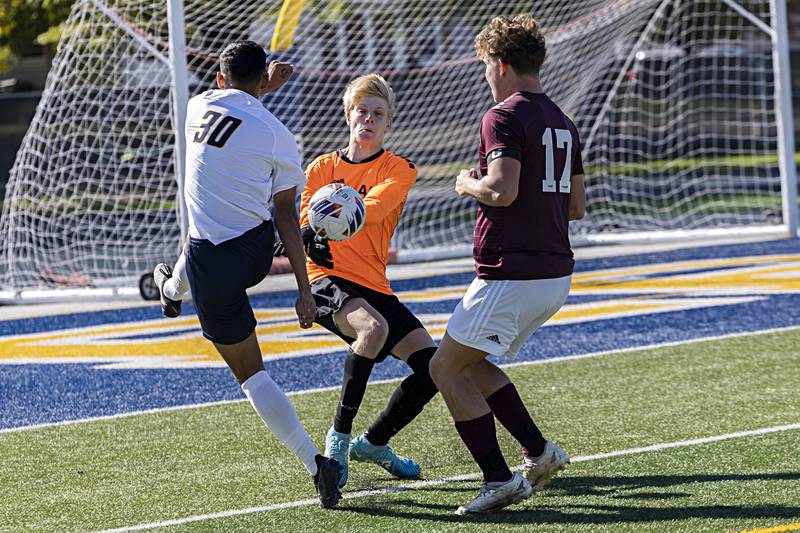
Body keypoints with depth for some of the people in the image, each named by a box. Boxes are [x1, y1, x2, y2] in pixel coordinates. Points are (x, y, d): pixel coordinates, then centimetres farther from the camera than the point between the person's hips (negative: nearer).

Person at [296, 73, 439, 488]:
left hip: (374, 287, 3)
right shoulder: (322, 167, 10)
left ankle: (373, 443, 16)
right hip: (327, 282, -3)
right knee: (374, 328, -35)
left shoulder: (399, 170, 4)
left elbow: (373, 208, -17)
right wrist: (311, 241, -20)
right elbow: (304, 225, 5)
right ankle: (338, 437, -22)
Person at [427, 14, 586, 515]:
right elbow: (577, 205, 18)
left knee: (446, 368, 2)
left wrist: (468, 185, -5)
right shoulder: (562, 122, 14)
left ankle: (499, 479, -4)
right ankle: (539, 450, 12)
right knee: (471, 362, 21)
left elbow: (502, 190, -24)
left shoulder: (503, 117, -12)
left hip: (509, 275, -9)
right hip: (556, 273, 9)